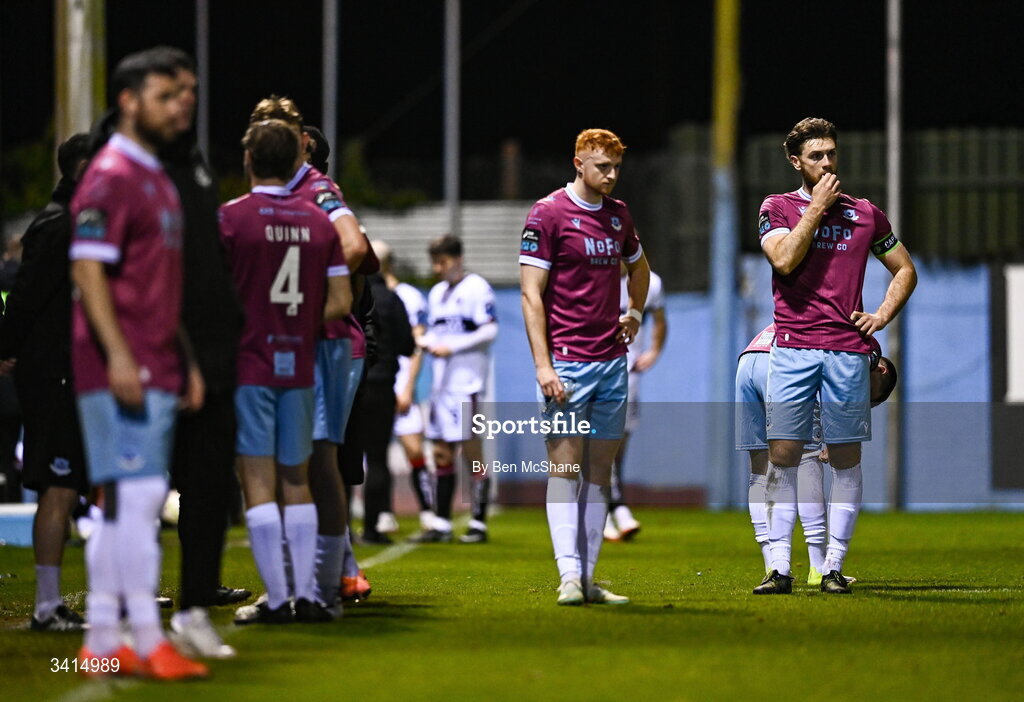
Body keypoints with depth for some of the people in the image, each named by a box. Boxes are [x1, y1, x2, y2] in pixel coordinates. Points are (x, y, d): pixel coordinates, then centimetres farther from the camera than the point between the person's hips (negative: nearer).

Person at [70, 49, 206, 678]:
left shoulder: (160, 180, 20)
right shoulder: (111, 178, -10)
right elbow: (88, 271, -17)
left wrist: (186, 361, 20)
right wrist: (118, 355, -24)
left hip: (157, 373, 10)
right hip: (120, 371, -10)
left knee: (125, 506, 10)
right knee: (136, 496, -11)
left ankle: (102, 642, 13)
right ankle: (148, 642, -11)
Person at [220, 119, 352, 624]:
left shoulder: (231, 218, -7)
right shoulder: (319, 221, 5)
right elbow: (340, 302, 4)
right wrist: (299, 329, 13)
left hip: (248, 367, -4)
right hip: (299, 368, 4)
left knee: (259, 482, -3)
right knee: (296, 481, 12)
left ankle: (277, 599, -6)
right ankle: (306, 595, 8)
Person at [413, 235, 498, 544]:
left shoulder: (476, 288, -7)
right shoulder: (437, 292, 19)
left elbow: (489, 332, -13)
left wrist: (451, 347, -16)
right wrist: (425, 342, 1)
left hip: (466, 380, -8)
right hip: (442, 380, 8)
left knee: (471, 452, -7)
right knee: (441, 453, 7)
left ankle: (478, 524, -3)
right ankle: (442, 524, 11)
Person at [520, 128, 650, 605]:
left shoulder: (618, 214, 13)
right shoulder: (548, 214, -6)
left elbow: (638, 265, 34)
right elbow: (531, 294, -10)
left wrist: (634, 313, 19)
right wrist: (543, 364, -17)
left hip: (612, 360, 6)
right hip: (566, 363, -6)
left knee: (600, 469, 6)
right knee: (565, 465, -8)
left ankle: (588, 578, 9)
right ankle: (568, 575, -12)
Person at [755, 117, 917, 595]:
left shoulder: (865, 214, 12)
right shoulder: (777, 208, 8)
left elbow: (905, 270, 21)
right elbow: (785, 259, -11)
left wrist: (882, 315, 7)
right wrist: (818, 207, -7)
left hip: (848, 349, 1)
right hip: (792, 347, -1)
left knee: (846, 457, 0)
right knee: (782, 455, -5)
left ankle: (834, 567, 5)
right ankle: (780, 568, -3)